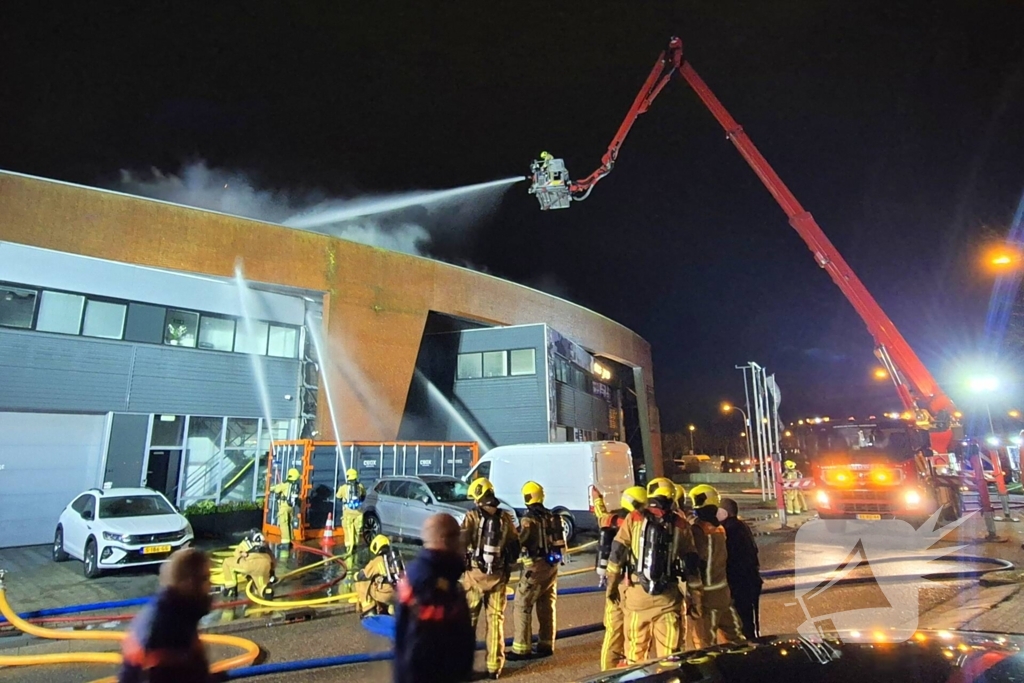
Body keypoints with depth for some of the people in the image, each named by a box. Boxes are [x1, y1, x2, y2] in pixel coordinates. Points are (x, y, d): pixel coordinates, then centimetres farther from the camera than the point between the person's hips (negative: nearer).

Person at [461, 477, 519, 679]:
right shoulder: (505, 517, 2)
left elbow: (460, 543, -14)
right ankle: (494, 666, 14)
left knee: (468, 618, 10)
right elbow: (515, 546, 6)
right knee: (496, 620, 10)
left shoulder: (472, 516, -9)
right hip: (498, 576, 3)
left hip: (475, 574, -2)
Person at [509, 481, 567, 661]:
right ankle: (546, 645, 23)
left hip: (537, 565, -8)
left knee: (522, 606, -1)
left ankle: (521, 649, -1)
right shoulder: (552, 517, 9)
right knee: (547, 606, 16)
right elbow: (560, 541, 15)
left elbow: (518, 542, -20)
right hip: (552, 564, 8)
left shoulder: (529, 519, -15)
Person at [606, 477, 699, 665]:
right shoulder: (681, 524, 3)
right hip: (668, 594, 1)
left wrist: (612, 584, 7)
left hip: (637, 592, -1)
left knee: (636, 646, 10)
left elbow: (617, 553, -2)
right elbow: (691, 564, 4)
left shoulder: (634, 518, -1)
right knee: (669, 649, 10)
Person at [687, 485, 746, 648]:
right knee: (706, 642, 0)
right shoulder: (697, 531, -18)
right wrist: (695, 596, -24)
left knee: (735, 637, 21)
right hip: (707, 596, -8)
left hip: (723, 593, 9)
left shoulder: (718, 529, 9)